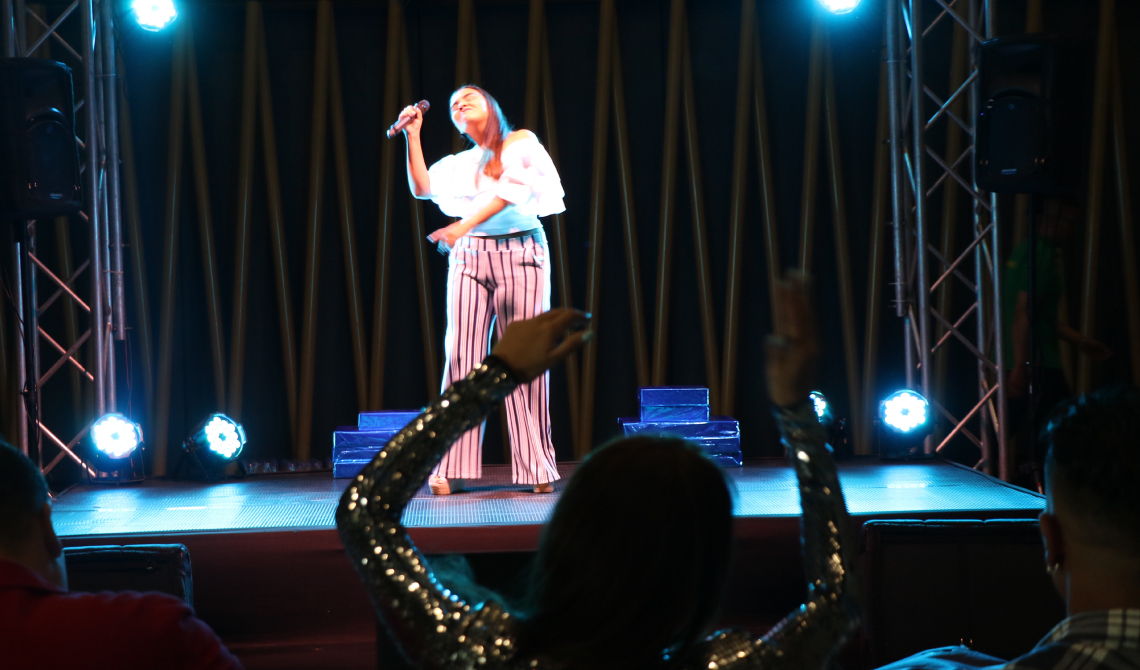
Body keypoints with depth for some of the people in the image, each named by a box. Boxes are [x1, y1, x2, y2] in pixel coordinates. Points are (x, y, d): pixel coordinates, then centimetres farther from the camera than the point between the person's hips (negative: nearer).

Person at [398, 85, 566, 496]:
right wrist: (413, 136, 2)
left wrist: (464, 225, -21)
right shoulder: (461, 164, 20)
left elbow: (511, 189, -10)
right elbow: (422, 187, 7)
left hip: (521, 254, -4)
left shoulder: (522, 143, 6)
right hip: (469, 257, 4)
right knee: (462, 354, -7)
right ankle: (452, 469, -9)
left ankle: (537, 468, -4)